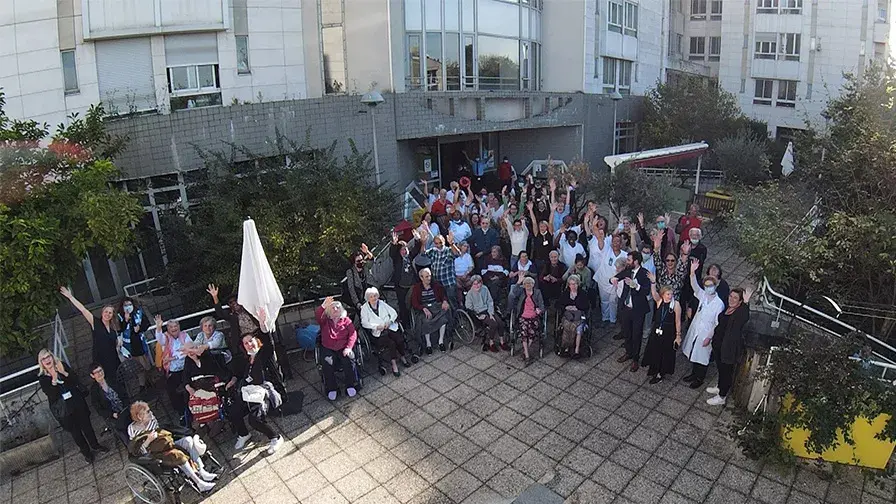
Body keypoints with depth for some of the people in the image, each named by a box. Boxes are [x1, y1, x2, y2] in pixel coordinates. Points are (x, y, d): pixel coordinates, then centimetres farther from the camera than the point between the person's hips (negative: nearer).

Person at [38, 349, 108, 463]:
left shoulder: (63, 365, -6)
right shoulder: (42, 378, -11)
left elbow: (76, 381, -10)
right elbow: (51, 395, -20)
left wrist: (64, 373, -23)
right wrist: (54, 379, -29)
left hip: (77, 402, 2)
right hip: (63, 409, -2)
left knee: (86, 424, 15)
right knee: (74, 430, 12)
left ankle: (95, 445, 37)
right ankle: (86, 452, 31)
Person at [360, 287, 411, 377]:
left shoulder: (382, 303, 14)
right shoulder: (364, 308, 5)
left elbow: (393, 313, 12)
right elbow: (364, 323, -4)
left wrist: (389, 322, -7)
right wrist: (377, 326, -16)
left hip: (389, 327, 3)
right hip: (377, 333, -3)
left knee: (400, 340, -23)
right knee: (391, 343, -29)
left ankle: (403, 357, 1)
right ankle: (394, 364, -19)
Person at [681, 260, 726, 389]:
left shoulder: (719, 304, -19)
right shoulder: (703, 296, -4)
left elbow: (717, 323, -16)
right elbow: (694, 286, -20)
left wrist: (709, 337, -16)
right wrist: (692, 272, -37)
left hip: (706, 334, -5)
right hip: (695, 331, 5)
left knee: (702, 357, 11)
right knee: (693, 354, 20)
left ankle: (700, 378, 30)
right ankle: (694, 374, 41)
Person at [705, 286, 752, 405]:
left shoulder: (740, 312, -24)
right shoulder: (727, 308, 1)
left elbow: (744, 319, -50)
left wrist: (746, 303, -63)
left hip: (730, 348, -8)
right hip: (719, 344, 8)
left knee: (727, 371, 9)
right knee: (721, 368, 27)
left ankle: (722, 397, 24)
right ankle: (720, 388, 48)